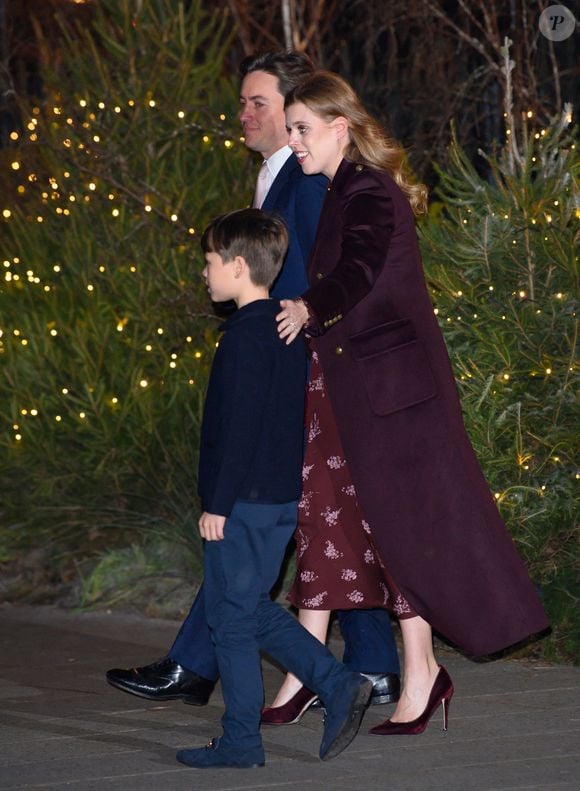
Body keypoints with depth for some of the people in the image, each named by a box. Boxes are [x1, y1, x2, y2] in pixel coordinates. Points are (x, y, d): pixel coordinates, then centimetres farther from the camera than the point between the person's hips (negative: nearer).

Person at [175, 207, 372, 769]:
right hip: (282, 495, 9)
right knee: (254, 610, 18)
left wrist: (218, 503, -17)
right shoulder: (283, 328, 13)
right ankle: (339, 685, 11)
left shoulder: (245, 335, -17)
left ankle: (240, 741, 6)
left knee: (231, 616, 0)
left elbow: (240, 427, -20)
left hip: (246, 501, -9)